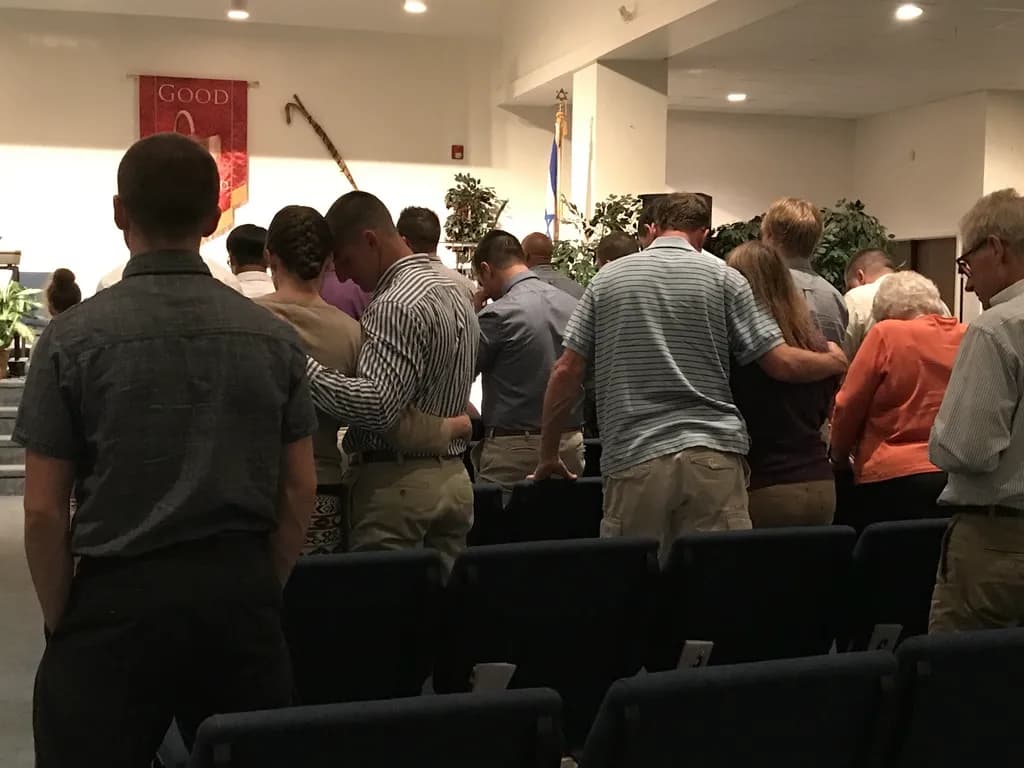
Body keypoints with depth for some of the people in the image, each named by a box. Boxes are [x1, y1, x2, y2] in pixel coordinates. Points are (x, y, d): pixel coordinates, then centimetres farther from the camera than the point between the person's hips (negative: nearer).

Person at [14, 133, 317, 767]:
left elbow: (43, 510, -7)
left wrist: (60, 620, 5)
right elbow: (299, 491, 2)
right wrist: (262, 589, 13)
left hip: (117, 597, -2)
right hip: (240, 593, 3)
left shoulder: (74, 337, -8)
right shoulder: (273, 335, 0)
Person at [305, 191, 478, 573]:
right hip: (452, 479, 9)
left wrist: (298, 363, -28)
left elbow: (376, 407, -27)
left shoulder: (397, 305, -17)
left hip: (396, 484, -9)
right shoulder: (454, 292, 14)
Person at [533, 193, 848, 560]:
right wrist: (833, 361, 22)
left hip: (633, 460, 1)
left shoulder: (607, 279, 10)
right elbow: (782, 364, 1)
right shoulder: (723, 277, 5)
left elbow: (566, 372, 7)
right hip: (714, 457, -1)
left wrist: (548, 455, 16)